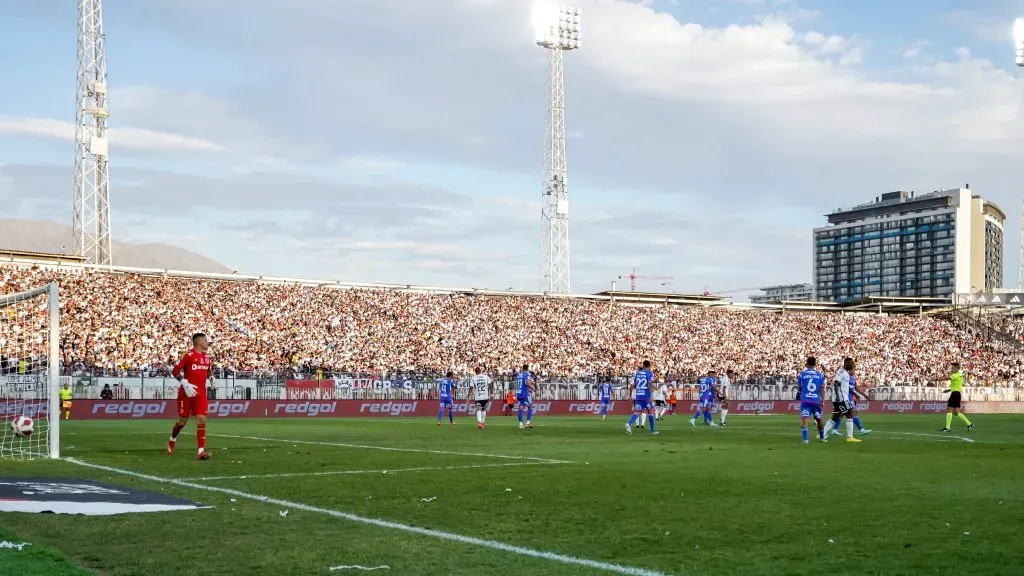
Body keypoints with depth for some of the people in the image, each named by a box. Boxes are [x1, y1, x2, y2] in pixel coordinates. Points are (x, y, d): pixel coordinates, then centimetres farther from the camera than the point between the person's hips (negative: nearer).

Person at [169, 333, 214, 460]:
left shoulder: (206, 358, 10)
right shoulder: (189, 355, -10)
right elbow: (175, 370, -13)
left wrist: (209, 377, 3)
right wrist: (185, 383, -22)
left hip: (201, 394, 5)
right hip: (187, 393, -5)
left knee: (201, 420, -9)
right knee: (182, 421, 8)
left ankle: (201, 450, -12)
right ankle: (172, 440, 37)